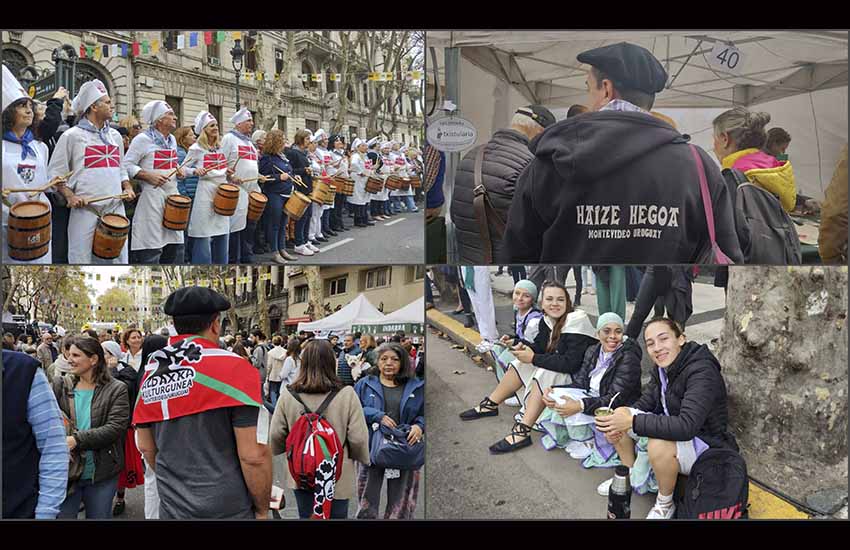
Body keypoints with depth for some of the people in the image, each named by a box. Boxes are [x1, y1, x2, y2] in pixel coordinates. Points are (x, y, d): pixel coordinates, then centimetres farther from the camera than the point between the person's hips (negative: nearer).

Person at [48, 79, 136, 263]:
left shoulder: (115, 136, 18)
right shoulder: (72, 136, 2)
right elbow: (55, 172, 2)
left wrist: (127, 188, 8)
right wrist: (70, 196, -12)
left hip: (116, 207, 5)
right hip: (86, 209, -5)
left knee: (118, 258, 7)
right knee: (82, 259, -3)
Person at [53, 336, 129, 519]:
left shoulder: (116, 390, -7)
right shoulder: (60, 385, 2)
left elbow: (115, 428, -16)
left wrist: (77, 439, -26)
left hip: (101, 475, -1)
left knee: (99, 516, 14)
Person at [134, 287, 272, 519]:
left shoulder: (151, 371, 1)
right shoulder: (234, 368, -16)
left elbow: (146, 447, 10)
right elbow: (254, 456, -19)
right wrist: (262, 510, -6)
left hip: (171, 508, 5)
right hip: (227, 509, -5)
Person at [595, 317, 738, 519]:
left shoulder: (702, 372, -28)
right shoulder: (662, 366, -2)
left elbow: (687, 426, -38)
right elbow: (644, 403, 4)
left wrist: (632, 422, -38)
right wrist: (619, 421, -18)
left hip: (706, 445, -8)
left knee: (659, 446, -37)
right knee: (618, 415, -4)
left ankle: (665, 504, -10)